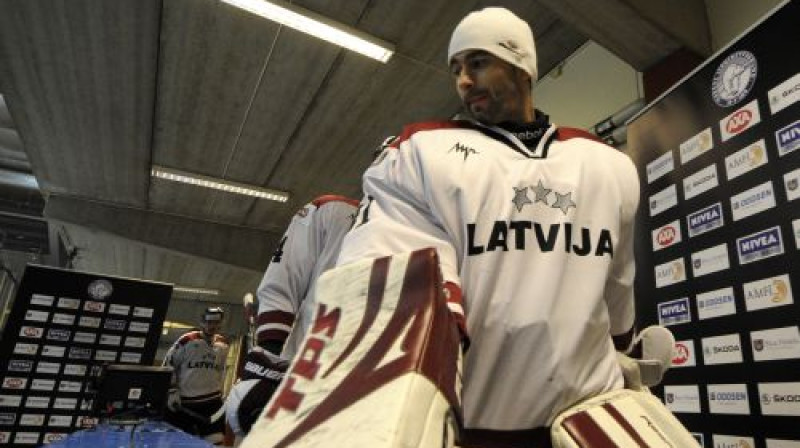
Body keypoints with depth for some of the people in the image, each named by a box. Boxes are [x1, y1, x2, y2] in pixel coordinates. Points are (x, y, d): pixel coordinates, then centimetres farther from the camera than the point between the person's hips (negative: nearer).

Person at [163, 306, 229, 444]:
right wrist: (172, 391, -6)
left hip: (212, 401, 3)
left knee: (215, 441, -1)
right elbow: (168, 366, -3)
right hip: (182, 401, -3)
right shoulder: (186, 340, -10)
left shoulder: (223, 345, 6)